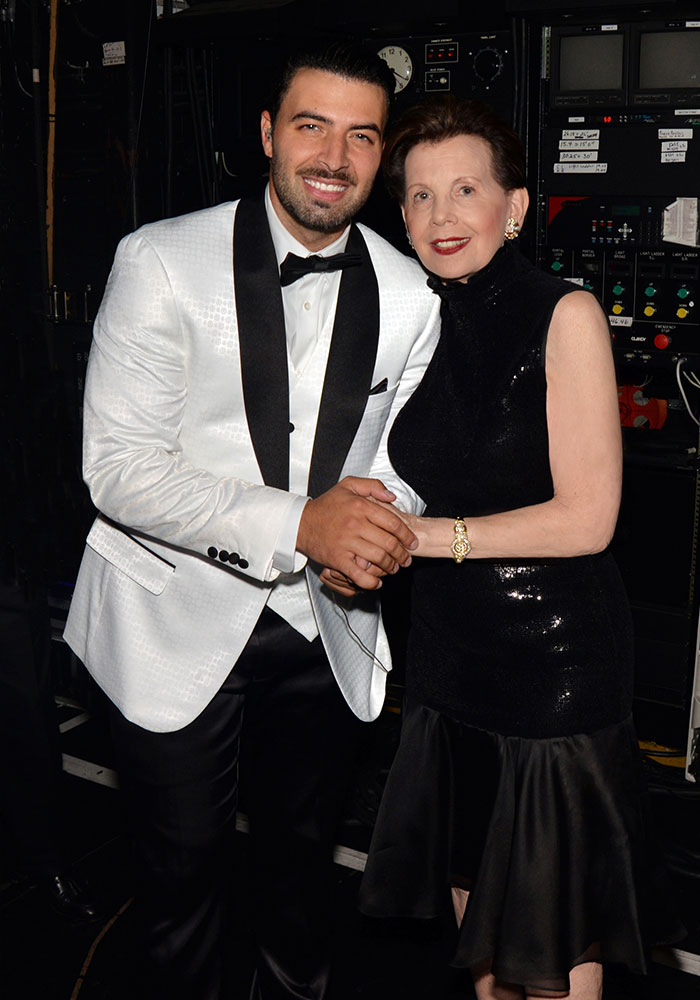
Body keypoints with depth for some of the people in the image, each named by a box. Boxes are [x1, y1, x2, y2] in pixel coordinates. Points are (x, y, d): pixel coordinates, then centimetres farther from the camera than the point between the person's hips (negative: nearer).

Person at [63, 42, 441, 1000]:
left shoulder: (410, 297, -2)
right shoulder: (162, 262, -14)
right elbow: (118, 468, -19)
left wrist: (375, 521, -15)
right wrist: (299, 524, -28)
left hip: (327, 627, 4)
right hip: (179, 624, -3)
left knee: (302, 858, 23)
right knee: (182, 868, 14)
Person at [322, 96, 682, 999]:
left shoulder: (564, 315, -13)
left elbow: (586, 517, -17)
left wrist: (424, 535, -16)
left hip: (555, 649, -6)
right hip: (449, 644, 6)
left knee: (554, 925, 10)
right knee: (472, 881, 21)